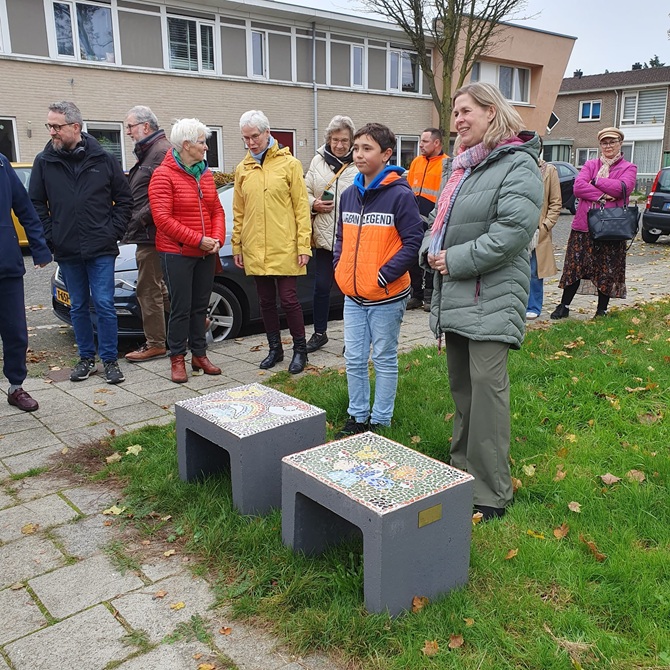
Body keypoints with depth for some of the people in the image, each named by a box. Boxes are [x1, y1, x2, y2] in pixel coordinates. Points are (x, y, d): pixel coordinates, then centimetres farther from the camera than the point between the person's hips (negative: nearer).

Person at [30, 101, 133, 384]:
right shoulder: (44, 162, 3)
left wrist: (114, 231, -3)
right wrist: (50, 236, -1)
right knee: (78, 307, 11)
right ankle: (86, 358, 24)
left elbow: (124, 199, 5)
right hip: (67, 251, 2)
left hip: (101, 249, -2)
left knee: (104, 305, -2)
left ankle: (110, 360, 11)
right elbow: (36, 203, 7)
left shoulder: (104, 159, 0)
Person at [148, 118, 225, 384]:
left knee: (200, 307, 12)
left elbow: (217, 210, 11)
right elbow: (163, 218, -16)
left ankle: (199, 355, 22)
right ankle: (177, 359, 12)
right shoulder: (164, 175, -9)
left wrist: (217, 239, -6)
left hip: (206, 254, 6)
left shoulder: (205, 174, 11)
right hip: (177, 254, -6)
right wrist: (198, 240, -18)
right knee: (181, 308, -1)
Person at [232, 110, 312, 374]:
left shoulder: (289, 164, -1)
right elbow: (238, 212, 14)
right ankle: (275, 349, 25)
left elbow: (301, 207, -4)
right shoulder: (242, 169, 10)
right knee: (266, 301, 11)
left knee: (288, 299, -2)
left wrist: (304, 245, -9)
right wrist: (237, 246, 9)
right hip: (255, 250, 4)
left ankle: (300, 349, 15)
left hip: (284, 249, -4)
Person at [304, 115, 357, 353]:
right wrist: (314, 204, -6)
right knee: (321, 286, 10)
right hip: (325, 236, 3)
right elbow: (305, 192, 15)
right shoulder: (318, 161, 8)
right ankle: (319, 333, 27)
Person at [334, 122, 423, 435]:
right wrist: (339, 269, 4)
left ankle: (380, 420, 23)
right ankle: (357, 416, 29)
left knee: (384, 360, 9)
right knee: (354, 359, 13)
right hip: (353, 295, 6)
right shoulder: (349, 194, 8)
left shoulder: (400, 195, -12)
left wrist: (384, 276, -18)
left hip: (386, 297, -6)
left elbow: (413, 241, -14)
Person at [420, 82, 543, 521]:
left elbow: (513, 231, -21)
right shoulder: (462, 166, 18)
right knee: (461, 385, 15)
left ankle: (491, 493, 1)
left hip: (491, 298, -8)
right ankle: (462, 470, 29)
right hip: (454, 295, 9)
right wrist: (431, 250, 4)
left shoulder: (518, 165, -9)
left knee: (487, 386, -8)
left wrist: (455, 260, -17)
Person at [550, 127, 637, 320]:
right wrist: (602, 195, -15)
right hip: (583, 226, 2)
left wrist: (596, 181, -9)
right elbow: (578, 187, -5)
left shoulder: (628, 168, 7)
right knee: (575, 266, 3)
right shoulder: (590, 165, 13)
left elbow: (623, 188, -14)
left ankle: (602, 310, 17)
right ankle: (564, 306, 12)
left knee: (607, 271, 4)